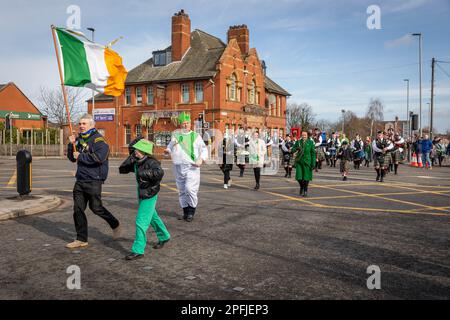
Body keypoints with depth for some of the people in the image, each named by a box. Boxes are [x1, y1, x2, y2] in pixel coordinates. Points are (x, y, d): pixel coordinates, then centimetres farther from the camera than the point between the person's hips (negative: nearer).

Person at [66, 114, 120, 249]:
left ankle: (115, 225, 24)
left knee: (95, 207, -2)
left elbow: (99, 157, -27)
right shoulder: (79, 139, 14)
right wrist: (71, 145, 0)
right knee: (78, 209, 6)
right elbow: (72, 158, 17)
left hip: (94, 180, -8)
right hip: (80, 180, 8)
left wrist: (81, 156, -17)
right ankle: (81, 239, 16)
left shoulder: (98, 139, -12)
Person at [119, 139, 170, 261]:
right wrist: (131, 158, -9)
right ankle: (164, 237, 45)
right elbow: (122, 169, 3)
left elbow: (159, 172, -42)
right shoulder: (136, 162, 2)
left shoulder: (151, 162, -23)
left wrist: (143, 173, -34)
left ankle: (138, 250, -1)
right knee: (152, 218, 24)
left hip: (149, 196, -9)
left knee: (141, 222, -9)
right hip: (142, 194, 9)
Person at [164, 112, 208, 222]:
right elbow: (171, 145, 23)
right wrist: (168, 150, 0)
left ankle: (191, 212, 2)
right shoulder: (175, 134, 11)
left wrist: (201, 159, -15)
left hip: (191, 167, -4)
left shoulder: (195, 136, 3)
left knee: (190, 189, -15)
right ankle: (185, 212, 22)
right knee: (182, 191, 10)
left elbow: (204, 150, 4)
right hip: (178, 167, 4)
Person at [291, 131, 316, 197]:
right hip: (299, 161, 2)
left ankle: (305, 190, 18)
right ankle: (301, 187, 28)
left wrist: (313, 163, -6)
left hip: (307, 162, -2)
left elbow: (313, 153, -1)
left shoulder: (310, 142, -1)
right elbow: (293, 150, 6)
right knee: (299, 177, -1)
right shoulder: (298, 142, 5)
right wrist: (296, 148, -16)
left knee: (306, 176, 1)